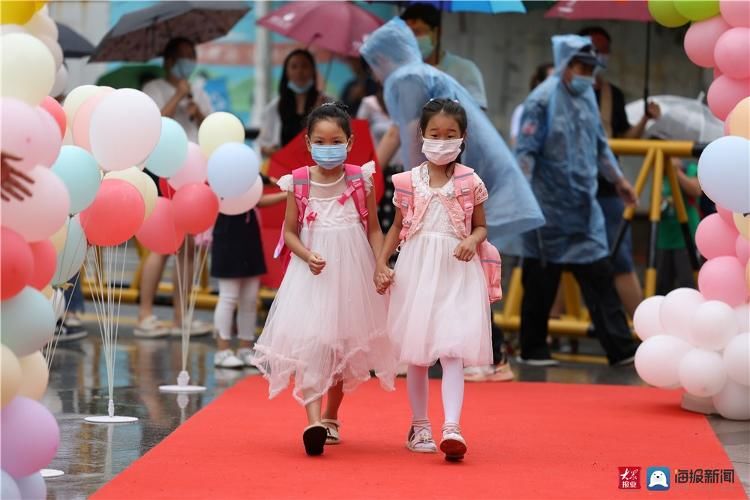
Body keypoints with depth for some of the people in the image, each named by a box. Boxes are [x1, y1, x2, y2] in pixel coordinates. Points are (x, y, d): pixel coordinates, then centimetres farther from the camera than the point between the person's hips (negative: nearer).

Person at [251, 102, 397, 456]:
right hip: (313, 274, -1)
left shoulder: (360, 180, -2)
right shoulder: (299, 182, -3)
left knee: (345, 344, 11)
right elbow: (290, 232, 3)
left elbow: (374, 229, 4)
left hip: (353, 273, 1)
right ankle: (314, 421, -24)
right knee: (311, 342, -14)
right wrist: (307, 256, -14)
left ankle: (331, 418, 29)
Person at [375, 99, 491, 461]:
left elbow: (481, 227, 10)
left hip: (456, 271, -2)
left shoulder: (470, 182, 1)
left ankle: (451, 428, -21)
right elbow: (397, 227, 12)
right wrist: (381, 262, 1)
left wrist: (472, 241, -13)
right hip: (416, 268, 2)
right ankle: (419, 427, 21)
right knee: (416, 353, 8)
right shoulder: (410, 181, 4)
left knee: (452, 349, -13)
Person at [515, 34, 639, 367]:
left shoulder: (587, 96, 10)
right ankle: (533, 350, 16)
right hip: (550, 207, -6)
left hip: (584, 206, 6)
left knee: (599, 275, 2)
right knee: (541, 281, 4)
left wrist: (618, 179, 25)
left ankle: (621, 349, 1)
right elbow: (525, 152, -15)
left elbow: (600, 145, 22)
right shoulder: (543, 100, -13)